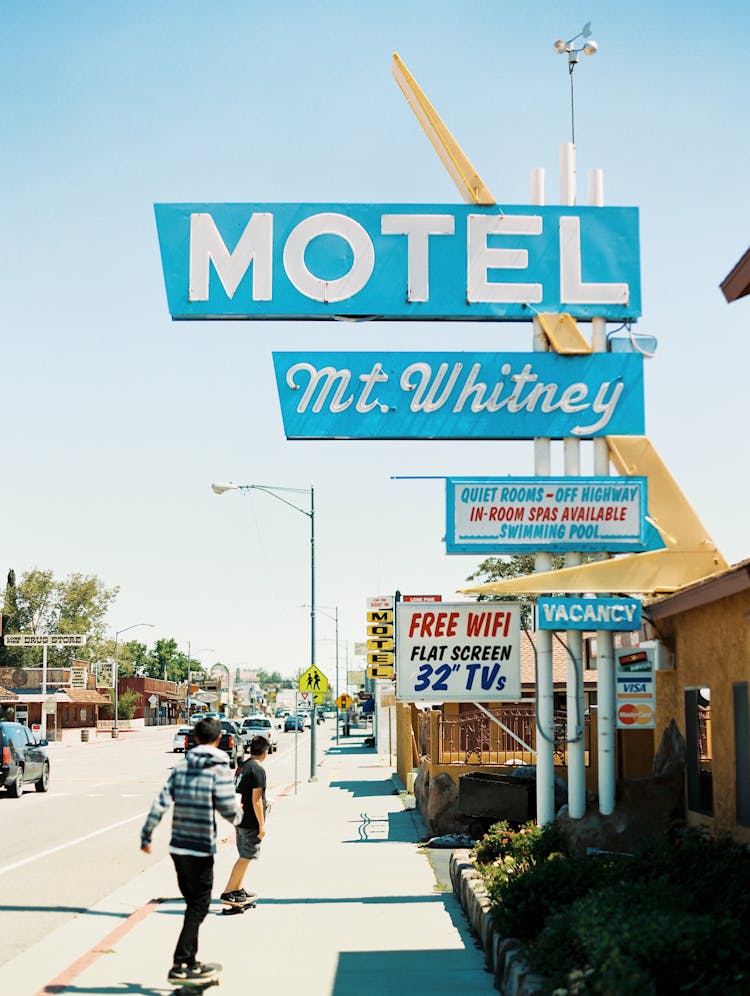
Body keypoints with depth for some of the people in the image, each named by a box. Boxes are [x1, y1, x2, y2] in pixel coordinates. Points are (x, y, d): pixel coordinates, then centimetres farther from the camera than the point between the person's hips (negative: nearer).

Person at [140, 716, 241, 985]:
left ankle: (190, 962, 25)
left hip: (178, 847, 6)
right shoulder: (219, 768, -11)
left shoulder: (182, 765, 5)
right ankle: (180, 966, -2)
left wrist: (146, 836, 7)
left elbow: (161, 802, 0)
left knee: (193, 905, 18)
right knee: (198, 908, 3)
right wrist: (238, 814, 10)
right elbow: (229, 809, -14)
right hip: (201, 849, -6)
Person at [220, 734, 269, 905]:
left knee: (244, 856, 18)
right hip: (251, 821, -9)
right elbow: (256, 800, -20)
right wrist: (262, 824, -15)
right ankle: (227, 893, -3)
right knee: (245, 858, -3)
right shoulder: (258, 769, -17)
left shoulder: (243, 766, 9)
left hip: (240, 819, 9)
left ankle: (238, 891, 24)